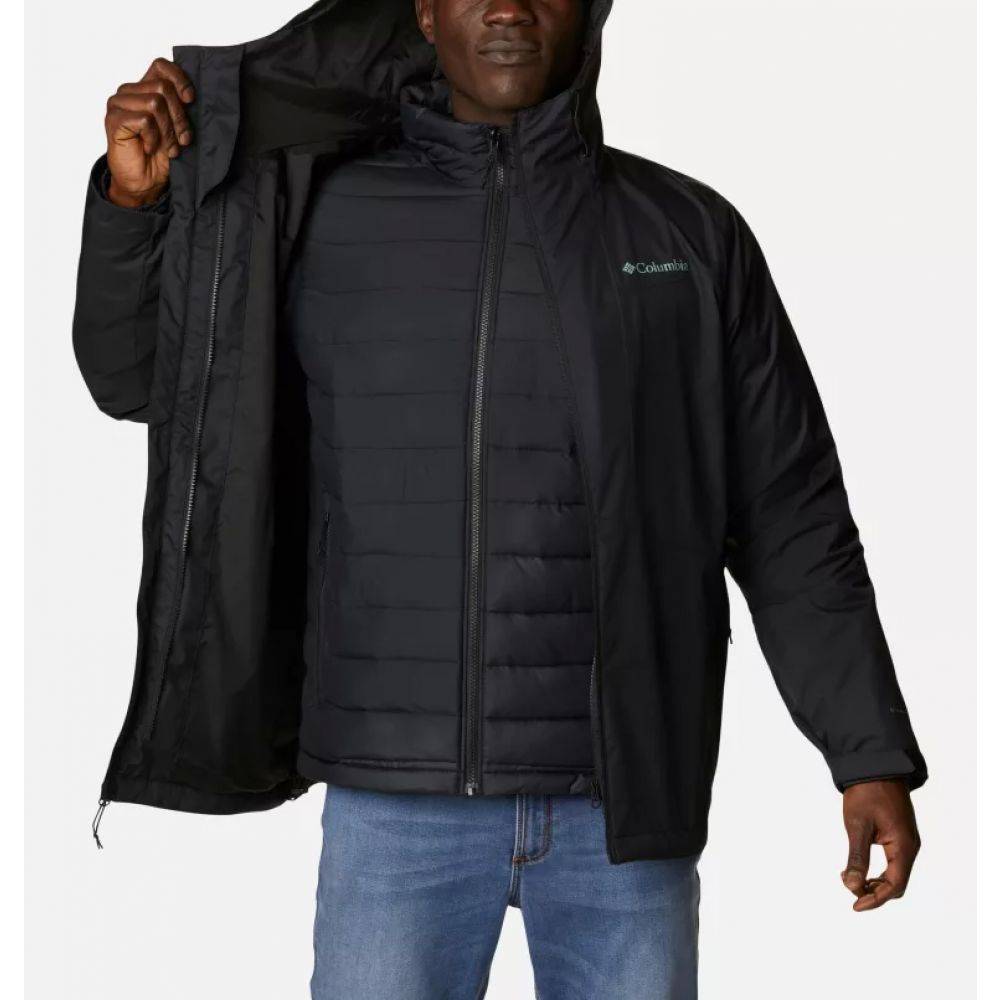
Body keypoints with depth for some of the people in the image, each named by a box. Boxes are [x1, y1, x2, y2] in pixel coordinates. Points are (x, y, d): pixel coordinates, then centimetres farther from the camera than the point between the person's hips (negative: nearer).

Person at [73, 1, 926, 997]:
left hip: (624, 804, 0)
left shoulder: (691, 233, 3)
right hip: (396, 801, 0)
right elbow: (137, 380, 14)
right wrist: (134, 200, -4)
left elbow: (791, 521, 5)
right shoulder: (322, 217, 4)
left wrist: (871, 753, 0)